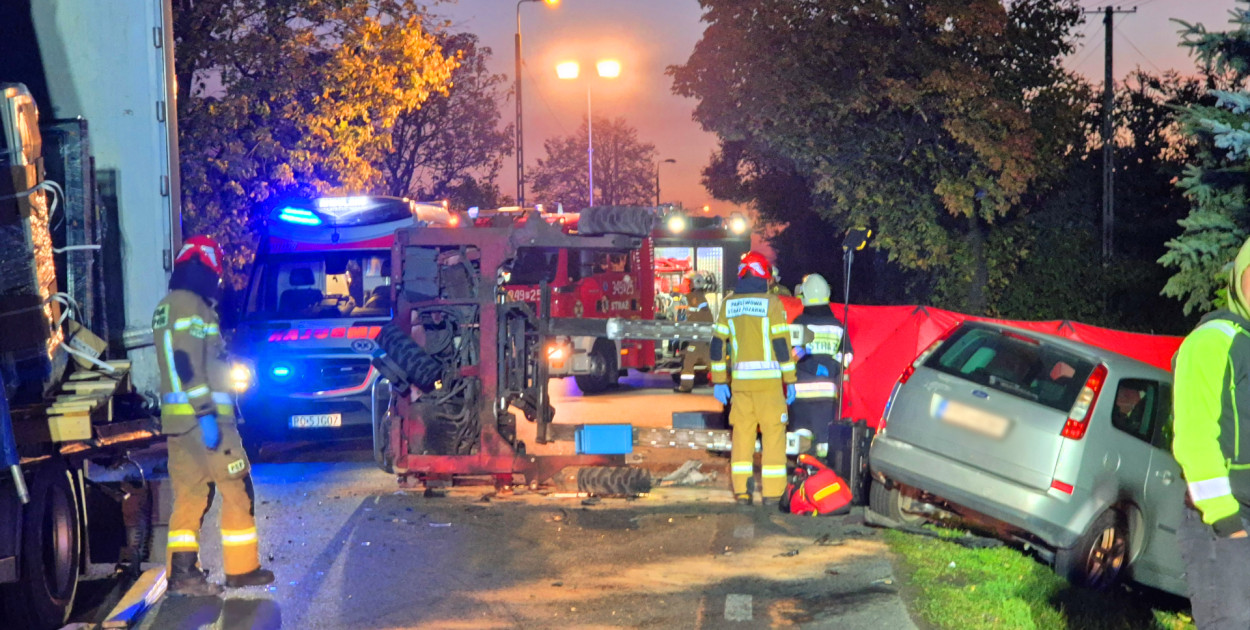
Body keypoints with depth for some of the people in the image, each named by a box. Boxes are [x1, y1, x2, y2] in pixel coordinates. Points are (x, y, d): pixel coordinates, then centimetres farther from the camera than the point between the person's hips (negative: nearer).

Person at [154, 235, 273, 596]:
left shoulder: (165, 309, 18)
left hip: (177, 418, 9)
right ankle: (241, 568, 5)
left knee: (189, 494, 9)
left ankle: (182, 573, 4)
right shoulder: (192, 307, -12)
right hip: (203, 417, -9)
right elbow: (188, 363, -20)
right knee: (237, 489, 0)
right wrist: (206, 413, -23)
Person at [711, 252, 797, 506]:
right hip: (768, 380, -4)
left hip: (740, 380, 4)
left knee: (742, 435, 10)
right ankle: (771, 492, 1)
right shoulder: (771, 303, -6)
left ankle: (741, 491, 8)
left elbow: (718, 344, 7)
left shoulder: (728, 304, 6)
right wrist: (789, 380, -3)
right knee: (773, 435, 3)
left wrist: (719, 381, 12)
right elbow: (781, 343, -8)